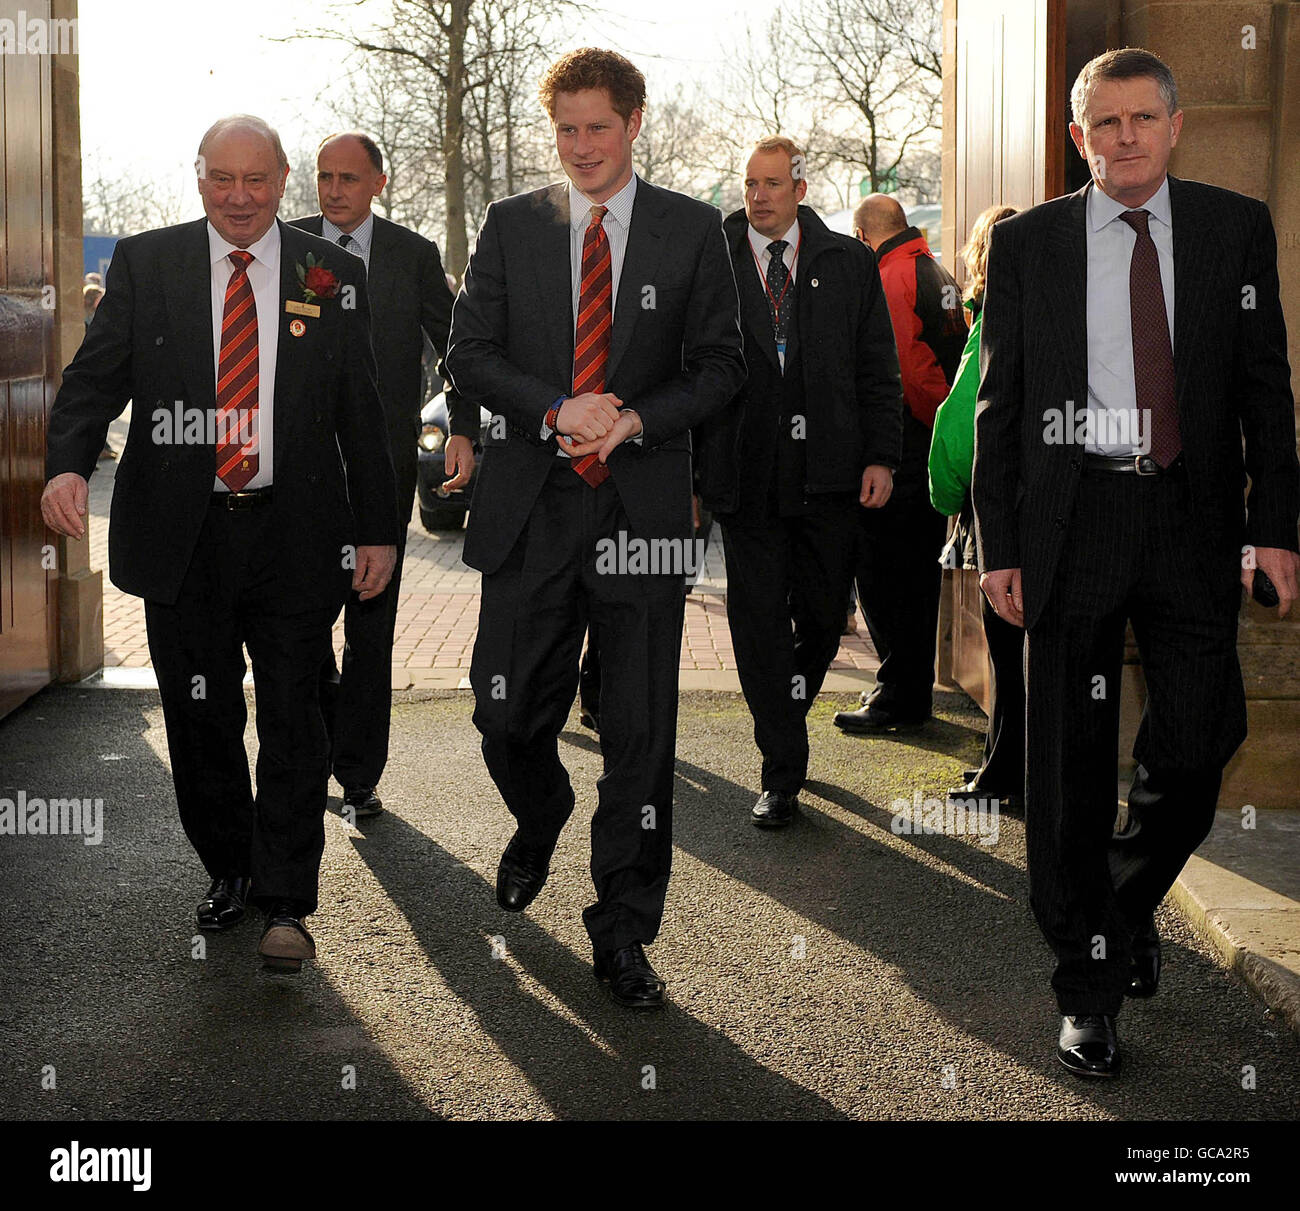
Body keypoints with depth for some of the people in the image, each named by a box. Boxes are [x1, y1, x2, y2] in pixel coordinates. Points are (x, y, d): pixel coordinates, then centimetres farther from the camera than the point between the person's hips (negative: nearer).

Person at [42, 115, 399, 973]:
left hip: (295, 534, -1)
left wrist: (379, 530, 3)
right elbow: (96, 378, 0)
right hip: (183, 537, 1)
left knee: (293, 718, 1)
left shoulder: (330, 274, 5)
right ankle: (229, 870, 30)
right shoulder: (145, 264, 5)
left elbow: (361, 412, 7)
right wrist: (68, 464, -20)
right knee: (200, 719, 10)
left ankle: (286, 904, 9)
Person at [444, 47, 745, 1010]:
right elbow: (470, 353, 5)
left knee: (640, 733, 2)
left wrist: (633, 419, -12)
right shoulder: (512, 225, 8)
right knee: (507, 717, 4)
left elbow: (721, 365, 4)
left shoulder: (692, 230, 5)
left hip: (642, 508, -1)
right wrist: (554, 411, -12)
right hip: (531, 507, 1)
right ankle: (539, 822, 40)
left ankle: (624, 933, 14)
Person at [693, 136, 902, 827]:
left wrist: (881, 456, -2)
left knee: (823, 615, 9)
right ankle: (782, 773, 8)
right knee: (759, 622, 0)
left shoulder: (848, 264, 8)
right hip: (744, 477, -1)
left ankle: (786, 715, 37)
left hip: (829, 477, 1)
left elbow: (878, 368, 8)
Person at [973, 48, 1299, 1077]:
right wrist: (998, 545, -1)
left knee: (1199, 739, -4)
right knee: (1072, 762, 3)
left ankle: (1132, 901, 28)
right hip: (1071, 521, 0)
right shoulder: (1026, 243, 6)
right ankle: (1090, 984, 17)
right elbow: (1000, 403, 6)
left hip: (1193, 524, 1)